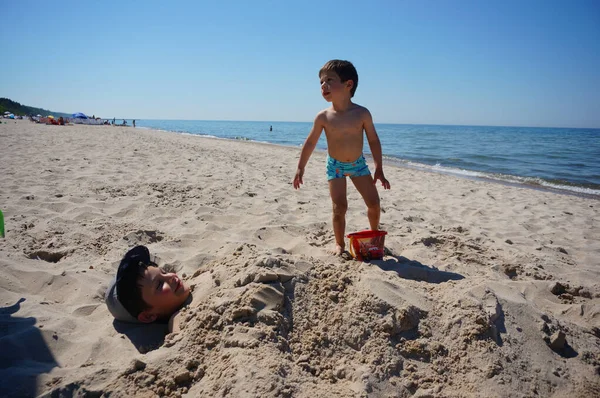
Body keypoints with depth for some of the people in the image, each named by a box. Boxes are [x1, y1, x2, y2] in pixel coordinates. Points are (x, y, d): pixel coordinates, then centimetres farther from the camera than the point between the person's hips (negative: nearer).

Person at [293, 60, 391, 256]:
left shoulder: (362, 113, -16)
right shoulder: (323, 117, -15)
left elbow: (373, 140, -7)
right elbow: (310, 143, -4)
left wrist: (379, 170, -7)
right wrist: (300, 168, -2)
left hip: (358, 164, 1)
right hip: (335, 166, -1)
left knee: (374, 203, 3)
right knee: (339, 207, -7)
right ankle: (339, 244, 12)